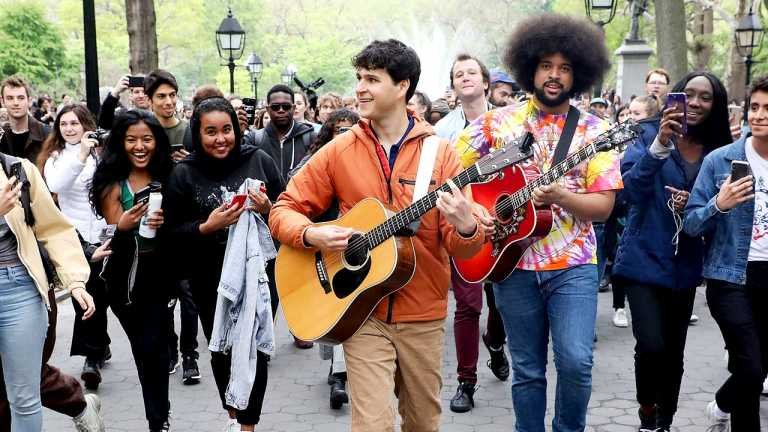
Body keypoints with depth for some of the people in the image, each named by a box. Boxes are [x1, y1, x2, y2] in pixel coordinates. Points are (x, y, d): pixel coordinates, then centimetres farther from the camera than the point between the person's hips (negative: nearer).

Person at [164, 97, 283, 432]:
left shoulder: (259, 161, -2)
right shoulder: (183, 174, -3)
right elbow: (173, 232, -3)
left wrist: (268, 210, -15)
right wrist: (207, 227, -19)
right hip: (210, 279, 1)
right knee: (221, 348, 11)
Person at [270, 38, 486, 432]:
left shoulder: (439, 152, -4)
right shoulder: (339, 151, -1)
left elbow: (460, 247, -6)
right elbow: (284, 209, 4)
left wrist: (465, 227, -29)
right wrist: (311, 234, -17)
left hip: (424, 315, 1)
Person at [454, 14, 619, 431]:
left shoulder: (594, 130, 1)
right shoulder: (497, 121, 3)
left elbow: (603, 206, -4)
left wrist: (559, 196, -21)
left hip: (573, 263, -1)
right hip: (513, 262, 1)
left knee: (575, 361, -13)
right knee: (527, 369, 8)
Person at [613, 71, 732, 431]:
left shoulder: (720, 151, 3)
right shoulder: (650, 134, -7)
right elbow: (630, 190, -18)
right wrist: (659, 145, -29)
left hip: (685, 265, 4)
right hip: (645, 260, -4)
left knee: (674, 351, 11)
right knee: (651, 345, -16)